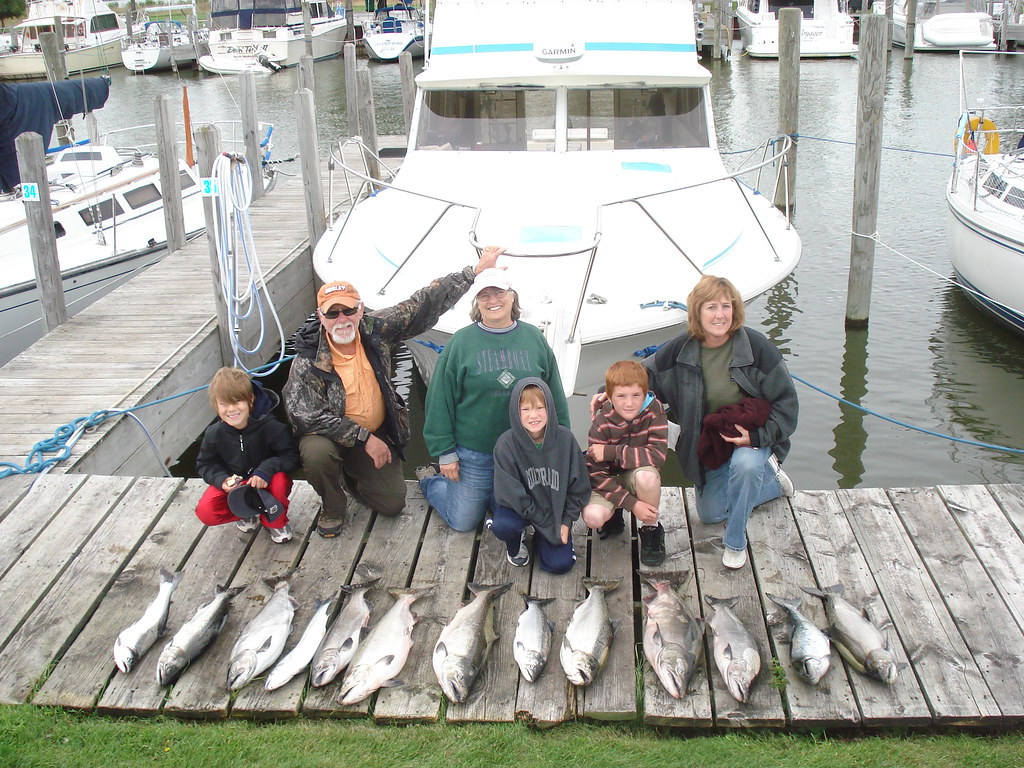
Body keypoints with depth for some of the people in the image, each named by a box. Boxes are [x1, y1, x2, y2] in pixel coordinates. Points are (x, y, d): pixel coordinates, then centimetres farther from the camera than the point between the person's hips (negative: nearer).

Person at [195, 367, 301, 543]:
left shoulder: (270, 427, -24)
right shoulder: (214, 434, -14)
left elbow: (291, 456, -22)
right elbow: (205, 464, -1)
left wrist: (266, 470, -39)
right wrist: (222, 480, -21)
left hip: (265, 484, -2)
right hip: (233, 485, 2)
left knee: (279, 480, -37)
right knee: (205, 512, -22)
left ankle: (276, 522, -5)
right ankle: (247, 514, 9)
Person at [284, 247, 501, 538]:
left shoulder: (376, 329, -12)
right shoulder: (309, 359, -23)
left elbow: (426, 304, -9)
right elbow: (307, 415, -26)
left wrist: (475, 271, -10)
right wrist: (364, 438, -26)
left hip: (376, 434, 4)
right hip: (327, 434, -4)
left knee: (393, 503, 1)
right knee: (317, 454, -37)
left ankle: (351, 474, 34)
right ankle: (332, 507, -4)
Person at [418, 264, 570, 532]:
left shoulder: (533, 337, 0)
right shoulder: (461, 341, -8)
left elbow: (555, 397, 7)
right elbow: (439, 400, -7)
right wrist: (444, 453, -8)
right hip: (472, 454, -3)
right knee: (463, 522, 9)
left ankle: (476, 492, 41)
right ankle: (430, 480, 36)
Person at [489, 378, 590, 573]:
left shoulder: (565, 438, -16)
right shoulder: (506, 444, -22)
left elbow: (579, 486, -4)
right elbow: (511, 493, -19)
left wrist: (566, 521, -8)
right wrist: (548, 525, -18)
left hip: (556, 509, 2)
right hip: (520, 508, -2)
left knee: (560, 564, -13)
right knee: (502, 525, -33)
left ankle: (539, 537, 22)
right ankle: (516, 545, 5)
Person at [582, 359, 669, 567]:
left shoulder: (654, 410, -18)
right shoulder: (601, 424, -20)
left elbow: (658, 454, -27)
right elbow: (596, 473, -20)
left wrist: (611, 452, -29)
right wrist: (632, 504, -28)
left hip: (640, 475, 0)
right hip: (609, 480, 0)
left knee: (646, 475, -37)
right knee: (592, 517, -30)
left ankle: (650, 528, -8)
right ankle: (613, 515, 10)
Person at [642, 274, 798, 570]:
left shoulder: (755, 345, -22)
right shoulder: (681, 349, -13)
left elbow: (786, 400, -16)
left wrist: (758, 437, -25)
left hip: (752, 437, -4)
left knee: (745, 464, -40)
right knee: (710, 515, 16)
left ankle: (736, 543, -16)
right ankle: (770, 477, 40)